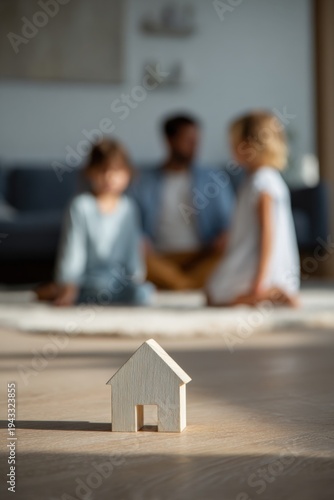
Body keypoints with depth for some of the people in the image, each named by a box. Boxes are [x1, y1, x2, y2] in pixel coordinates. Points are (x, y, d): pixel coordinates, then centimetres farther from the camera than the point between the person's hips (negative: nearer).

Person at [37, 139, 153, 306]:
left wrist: (137, 277, 10)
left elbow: (133, 246, 15)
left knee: (143, 293, -23)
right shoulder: (81, 206, -7)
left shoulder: (128, 207, 6)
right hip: (89, 278, -7)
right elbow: (72, 247, -8)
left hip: (119, 277, 7)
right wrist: (68, 285, -12)